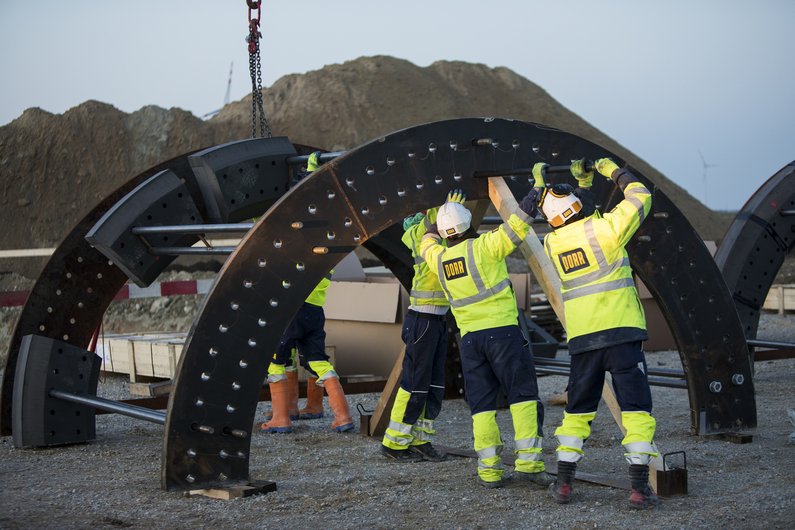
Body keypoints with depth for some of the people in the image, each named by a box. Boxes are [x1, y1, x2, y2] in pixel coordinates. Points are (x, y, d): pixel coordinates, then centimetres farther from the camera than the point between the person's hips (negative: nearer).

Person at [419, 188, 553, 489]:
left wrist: (441, 217, 43)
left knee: (481, 405, 7)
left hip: (469, 338, 5)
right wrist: (536, 193, 3)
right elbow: (515, 227, -4)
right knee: (524, 396, -1)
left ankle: (489, 470, 1)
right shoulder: (482, 247, -4)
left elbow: (426, 244, 33)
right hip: (502, 330, -5)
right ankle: (528, 462, -10)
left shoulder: (439, 259, 11)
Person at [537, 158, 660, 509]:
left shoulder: (552, 242, 7)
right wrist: (615, 172, 21)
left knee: (578, 410, 16)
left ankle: (564, 483, 15)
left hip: (581, 338, 4)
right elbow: (640, 197, 7)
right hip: (621, 331, -4)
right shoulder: (604, 229, -7)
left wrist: (584, 183, 29)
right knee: (636, 408, 0)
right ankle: (639, 488, -6)